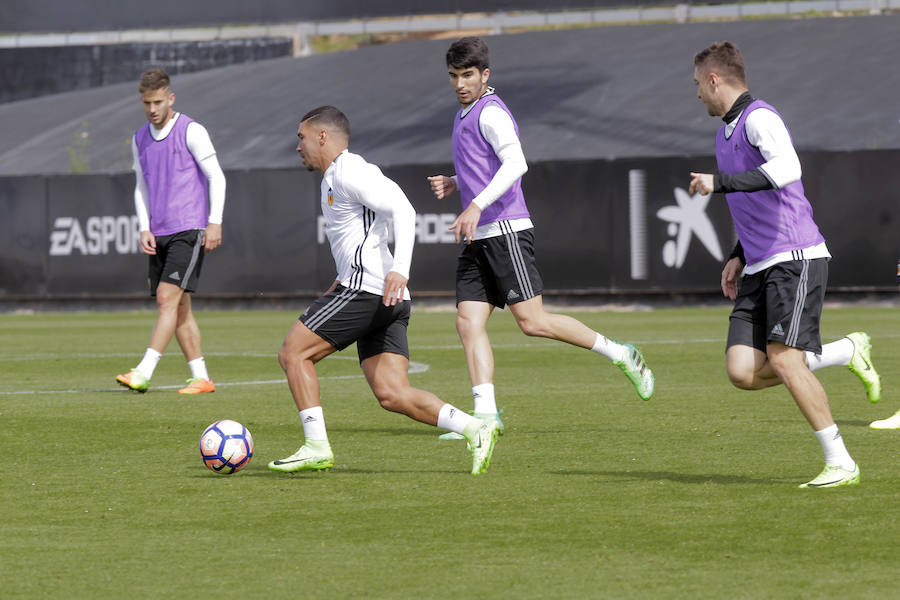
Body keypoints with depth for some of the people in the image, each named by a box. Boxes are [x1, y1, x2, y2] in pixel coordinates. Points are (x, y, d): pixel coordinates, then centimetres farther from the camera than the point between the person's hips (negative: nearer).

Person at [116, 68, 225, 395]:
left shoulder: (191, 131, -5)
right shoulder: (140, 139, 14)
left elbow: (216, 177, -6)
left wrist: (215, 223, -14)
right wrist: (145, 229, 5)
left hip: (189, 231, -7)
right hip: (158, 233, 7)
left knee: (168, 297, -16)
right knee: (179, 307, 4)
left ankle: (143, 373, -23)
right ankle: (200, 377, 8)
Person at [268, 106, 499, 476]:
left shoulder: (348, 172, -6)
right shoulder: (333, 178, 25)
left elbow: (402, 211, -18)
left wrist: (399, 270, -29)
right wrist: (343, 281, 33)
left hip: (366, 289, -10)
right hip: (386, 303, 10)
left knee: (293, 352, -4)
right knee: (392, 394, 0)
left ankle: (316, 447, -8)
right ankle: (475, 429, -9)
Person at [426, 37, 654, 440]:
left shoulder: (491, 112, -9)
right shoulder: (464, 116, 22)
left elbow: (515, 164, -23)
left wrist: (476, 205, -31)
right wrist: (453, 185, 15)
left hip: (506, 232, -9)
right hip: (479, 240, 9)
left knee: (533, 322, -11)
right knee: (468, 321, -4)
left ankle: (620, 355, 2)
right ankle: (485, 414, -9)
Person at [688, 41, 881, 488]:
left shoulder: (758, 118, -9)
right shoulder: (726, 132, 22)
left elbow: (787, 169, -30)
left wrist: (722, 182, -29)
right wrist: (739, 257, 22)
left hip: (795, 258, -9)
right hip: (759, 267, 9)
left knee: (783, 360, -19)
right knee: (743, 372, -6)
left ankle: (841, 463, -11)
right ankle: (847, 352, 12)